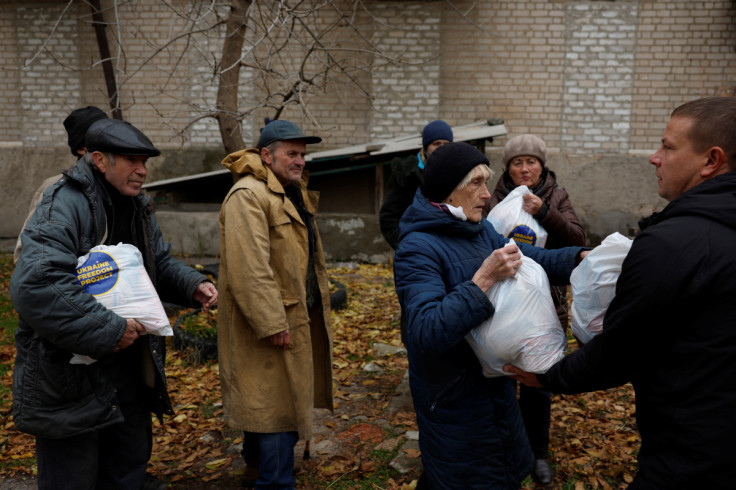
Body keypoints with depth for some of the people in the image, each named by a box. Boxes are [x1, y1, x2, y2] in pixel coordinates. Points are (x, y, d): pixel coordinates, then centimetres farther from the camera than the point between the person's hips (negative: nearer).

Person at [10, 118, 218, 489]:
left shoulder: (136, 208, 8)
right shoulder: (63, 205, -20)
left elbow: (160, 263, 18)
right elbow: (35, 285, -33)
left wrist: (194, 285, -3)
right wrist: (109, 330, -30)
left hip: (128, 364, 8)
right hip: (68, 374, -8)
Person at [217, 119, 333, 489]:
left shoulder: (293, 192, 14)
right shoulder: (248, 196, -19)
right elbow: (249, 270, -27)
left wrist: (319, 299, 20)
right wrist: (272, 325, -26)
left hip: (300, 316, 10)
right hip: (272, 320, -10)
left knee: (266, 397, 23)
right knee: (276, 401, 0)